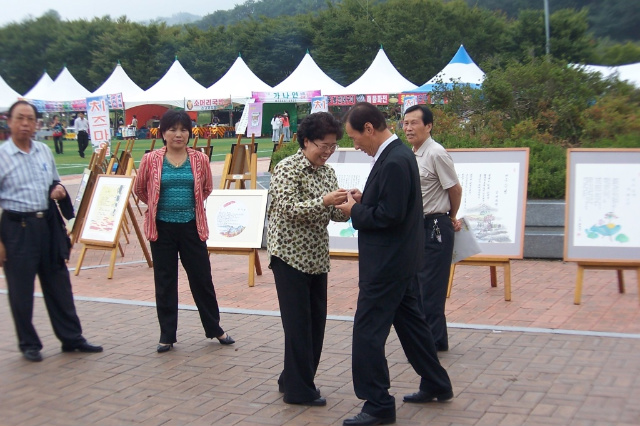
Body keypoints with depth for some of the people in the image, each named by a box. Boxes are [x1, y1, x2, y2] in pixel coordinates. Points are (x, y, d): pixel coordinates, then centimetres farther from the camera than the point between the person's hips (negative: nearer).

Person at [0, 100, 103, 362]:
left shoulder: (45, 151, 8)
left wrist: (59, 190, -2)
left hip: (48, 223, 5)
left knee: (58, 284, 11)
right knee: (21, 291, 5)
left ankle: (71, 338, 22)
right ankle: (29, 344, 21)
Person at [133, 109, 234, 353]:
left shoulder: (199, 159, -1)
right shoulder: (151, 160, -5)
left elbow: (207, 188, 15)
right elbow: (139, 190, 10)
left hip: (192, 226, 1)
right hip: (162, 228, -1)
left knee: (202, 279, 8)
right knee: (165, 282, 8)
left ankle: (214, 329, 23)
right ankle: (167, 335, 19)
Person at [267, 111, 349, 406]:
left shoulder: (328, 172, 11)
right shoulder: (287, 168, -11)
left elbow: (335, 214, 10)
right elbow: (289, 209, -20)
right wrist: (324, 201, -31)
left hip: (317, 257, 7)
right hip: (290, 255, -7)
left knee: (316, 322, 10)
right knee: (299, 324, -3)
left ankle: (291, 380, 25)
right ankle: (298, 390, 8)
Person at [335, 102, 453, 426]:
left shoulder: (394, 162, -21)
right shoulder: (397, 153, 10)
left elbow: (390, 215, -25)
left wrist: (355, 211, -12)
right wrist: (363, 199, 3)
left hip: (387, 263, -11)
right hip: (398, 258, 11)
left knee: (368, 332, -3)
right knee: (410, 321, 21)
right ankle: (436, 384, 34)